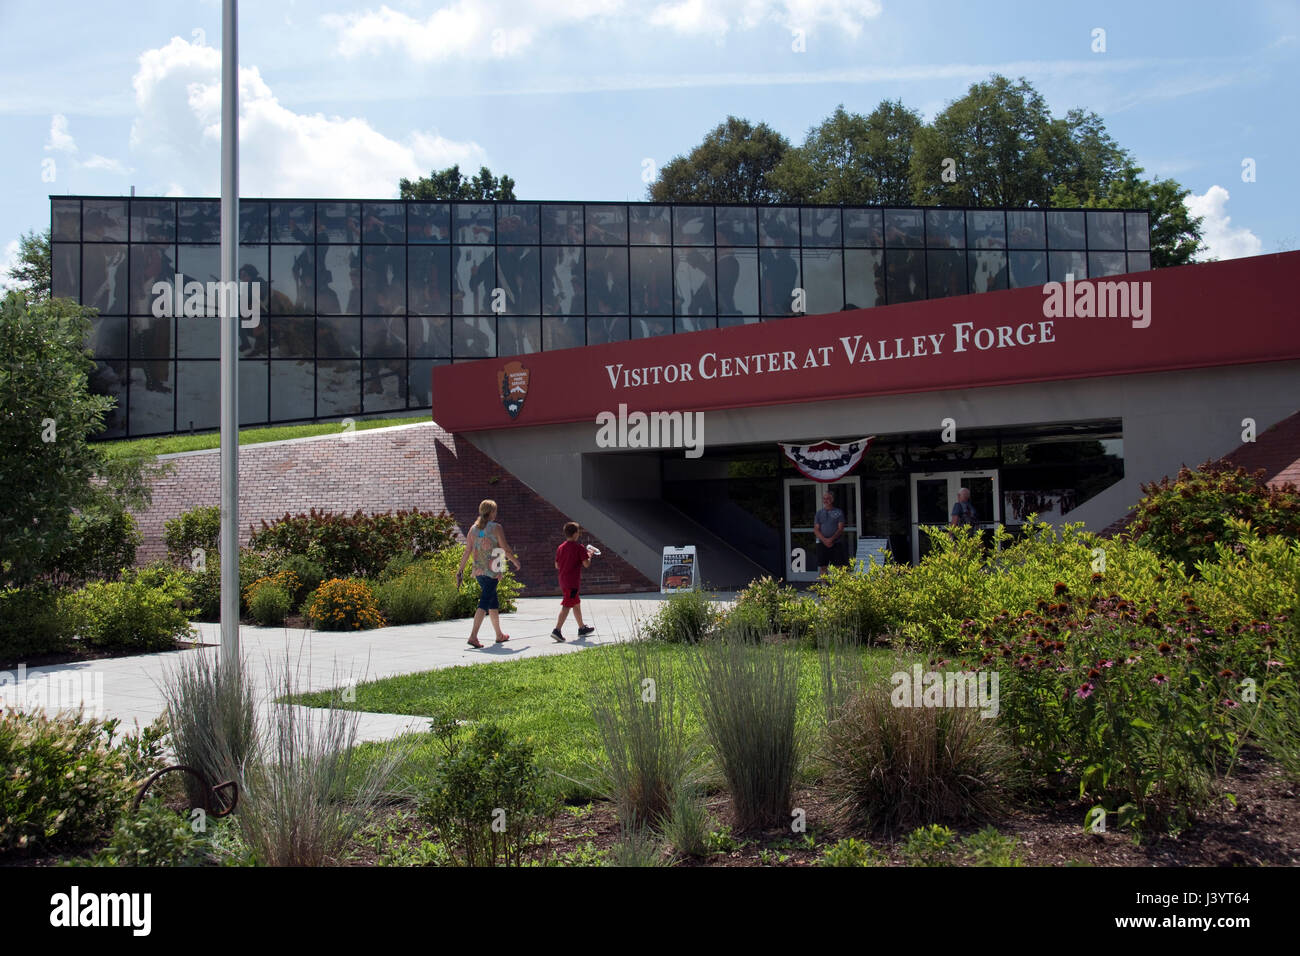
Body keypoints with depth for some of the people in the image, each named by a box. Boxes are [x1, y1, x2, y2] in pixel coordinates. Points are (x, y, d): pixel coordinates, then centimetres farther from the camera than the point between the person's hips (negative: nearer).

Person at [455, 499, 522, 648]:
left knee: (494, 603, 18)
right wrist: (515, 561, 9)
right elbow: (506, 549, -7)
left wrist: (460, 569, 10)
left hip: (478, 571, 6)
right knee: (484, 604, -8)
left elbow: (467, 552, 6)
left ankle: (499, 635, 28)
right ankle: (473, 636, -18)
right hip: (492, 571, -6)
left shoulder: (473, 528, 8)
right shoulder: (496, 528, -7)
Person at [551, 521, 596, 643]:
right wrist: (589, 555, 4)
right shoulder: (579, 548, -12)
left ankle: (582, 628, 32)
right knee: (567, 605, -9)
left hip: (563, 581, 8)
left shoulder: (560, 547, 7)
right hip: (573, 581, -8)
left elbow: (557, 566, 11)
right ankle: (557, 630, -19)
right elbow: (586, 564, -14)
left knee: (576, 604, 20)